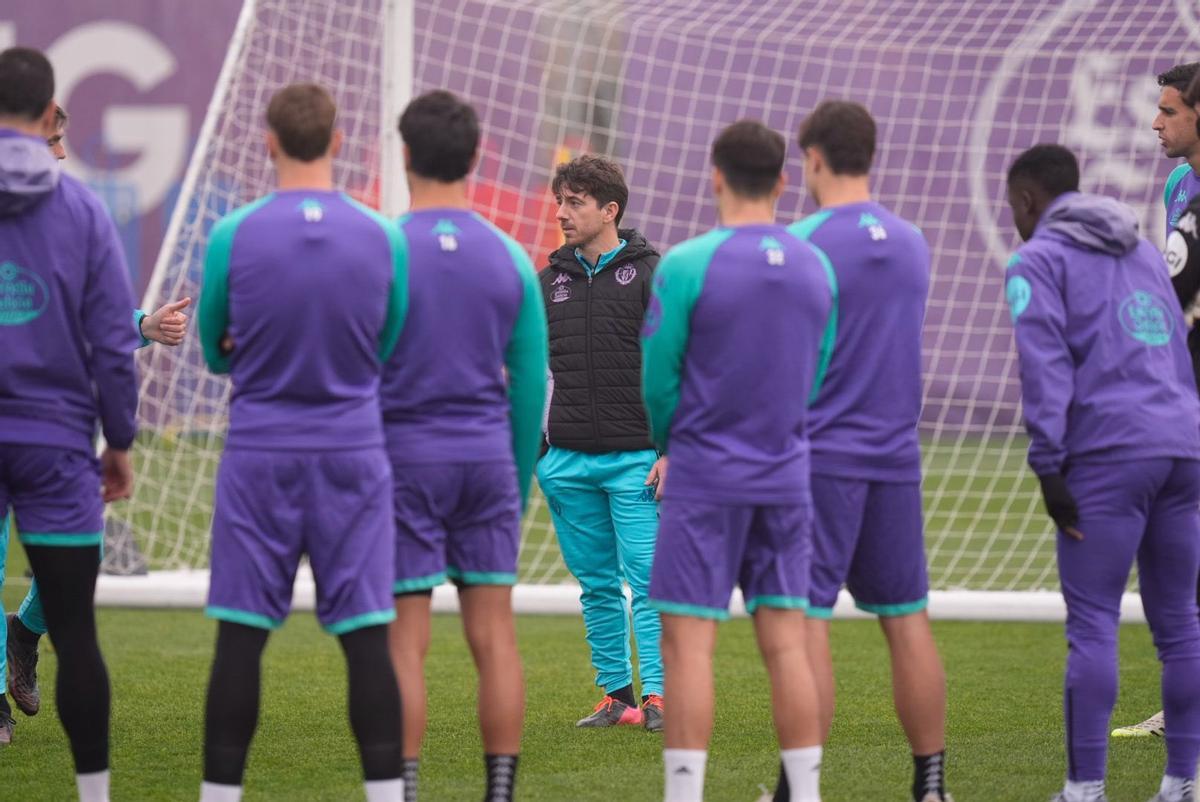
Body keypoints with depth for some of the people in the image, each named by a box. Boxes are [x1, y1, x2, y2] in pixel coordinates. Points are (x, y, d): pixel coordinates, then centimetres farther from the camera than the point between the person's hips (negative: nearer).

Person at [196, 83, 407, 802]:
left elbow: (215, 353, 8)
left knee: (241, 635, 2)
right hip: (354, 454, 1)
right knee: (366, 635, 1)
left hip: (260, 453, -1)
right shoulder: (385, 239, -1)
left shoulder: (233, 237, -5)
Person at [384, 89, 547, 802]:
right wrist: (520, 485, 18)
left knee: (406, 641, -2)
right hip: (488, 456, 3)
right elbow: (531, 383, 10)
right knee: (495, 636, 5)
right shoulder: (511, 258, 4)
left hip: (403, 456, -3)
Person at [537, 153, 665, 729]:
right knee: (597, 585, 7)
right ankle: (617, 696, 13)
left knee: (648, 582, -8)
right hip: (567, 462, 5)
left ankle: (657, 697, -8)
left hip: (635, 460, -5)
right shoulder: (550, 280, 12)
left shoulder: (651, 274, -2)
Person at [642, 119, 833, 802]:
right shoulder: (816, 268, 5)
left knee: (688, 643, -3)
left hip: (706, 480, -5)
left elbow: (657, 379, -4)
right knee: (786, 642, 6)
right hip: (786, 477, 5)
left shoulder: (688, 264, -11)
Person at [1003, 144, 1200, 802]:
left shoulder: (1038, 262, 2)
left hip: (1107, 452, -6)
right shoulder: (1143, 252, 24)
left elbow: (1044, 367, -10)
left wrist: (1048, 470, -12)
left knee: (1092, 625, -3)